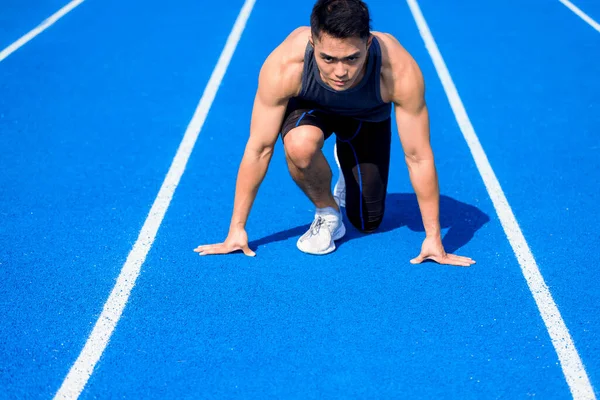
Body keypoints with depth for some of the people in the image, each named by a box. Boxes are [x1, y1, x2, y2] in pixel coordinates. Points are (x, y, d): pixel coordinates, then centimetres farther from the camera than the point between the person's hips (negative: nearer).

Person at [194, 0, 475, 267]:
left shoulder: (401, 71, -41)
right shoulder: (284, 66, -40)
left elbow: (419, 158, -30)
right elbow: (259, 149, -29)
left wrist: (433, 238, -24)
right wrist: (237, 229, -24)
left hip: (368, 116, 1)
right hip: (309, 106, -1)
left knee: (367, 223, 6)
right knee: (300, 145, -38)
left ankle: (347, 172, 38)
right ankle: (327, 211, -6)